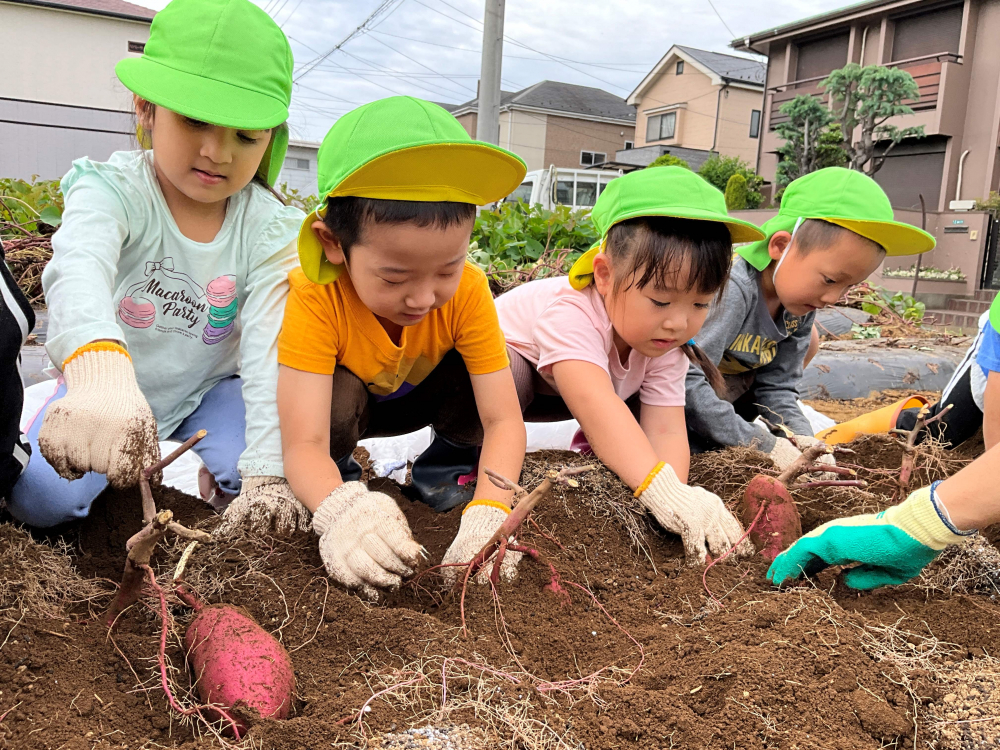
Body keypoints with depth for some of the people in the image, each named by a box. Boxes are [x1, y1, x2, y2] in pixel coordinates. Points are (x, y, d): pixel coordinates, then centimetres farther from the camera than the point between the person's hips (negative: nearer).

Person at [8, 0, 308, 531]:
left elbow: (269, 351, -23)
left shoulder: (270, 229, -15)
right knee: (43, 498, -21)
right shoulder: (112, 191, -21)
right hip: (110, 386, 0)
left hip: (208, 388, 1)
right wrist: (102, 378, -67)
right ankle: (126, 472, 12)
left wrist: (265, 474, -35)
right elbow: (80, 274, -44)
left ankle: (223, 482, 11)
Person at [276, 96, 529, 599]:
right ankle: (344, 478, -5)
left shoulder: (467, 291, -31)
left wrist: (486, 514, -51)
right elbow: (303, 444, -42)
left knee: (486, 373, -27)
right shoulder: (315, 297, -38)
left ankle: (448, 463, 0)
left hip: (417, 397, 2)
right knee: (340, 393, -35)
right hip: (343, 401, -2)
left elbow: (503, 420, -33)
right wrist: (342, 511, -64)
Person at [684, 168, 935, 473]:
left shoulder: (800, 308, -4)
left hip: (725, 398, 9)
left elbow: (776, 386, 1)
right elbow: (686, 379, -37)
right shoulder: (731, 289, -32)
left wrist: (802, 437, -19)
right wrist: (760, 443, -30)